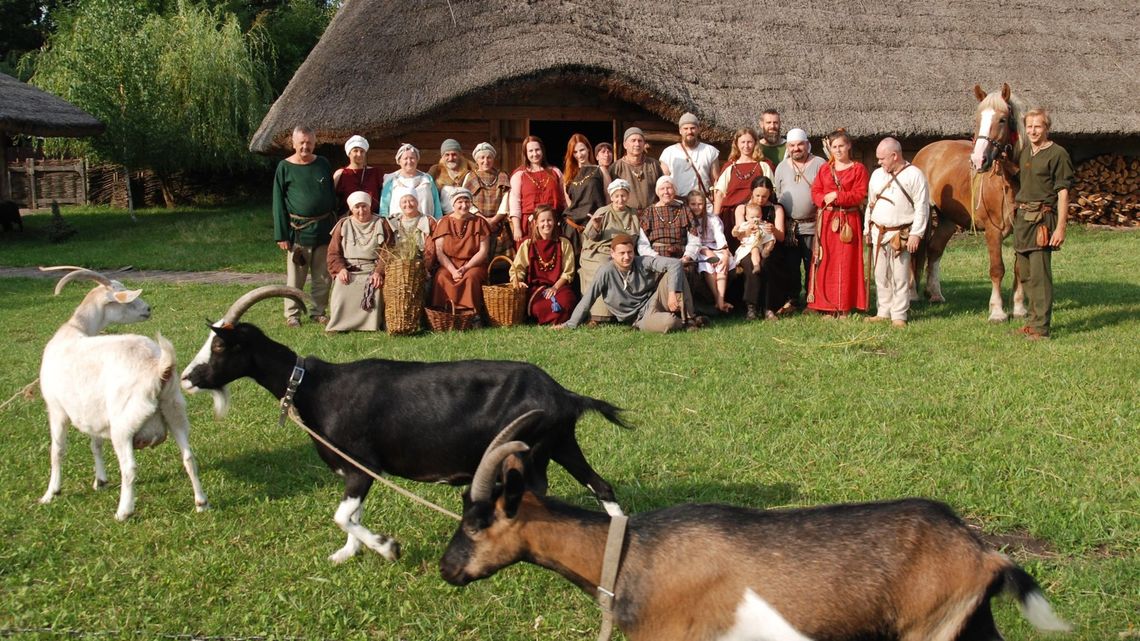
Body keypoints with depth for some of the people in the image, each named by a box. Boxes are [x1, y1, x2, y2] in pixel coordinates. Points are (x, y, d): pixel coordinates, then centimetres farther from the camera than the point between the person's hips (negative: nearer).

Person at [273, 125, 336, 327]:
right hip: (298, 229, -3)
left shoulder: (323, 164, 7)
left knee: (323, 276, 9)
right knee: (295, 277, 2)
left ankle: (318, 311, 21)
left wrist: (334, 225, 9)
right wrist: (282, 235, -9)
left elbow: (332, 196, 13)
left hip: (324, 229, 3)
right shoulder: (285, 167, -3)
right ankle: (292, 314, 11)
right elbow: (278, 203, -3)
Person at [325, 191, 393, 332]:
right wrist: (340, 269, -11)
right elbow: (333, 253, 10)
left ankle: (370, 325, -28)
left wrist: (379, 272, -16)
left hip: (372, 269, -1)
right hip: (348, 269, 1)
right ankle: (338, 325, -25)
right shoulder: (343, 225, 17)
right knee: (342, 288, -30)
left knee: (374, 287, -34)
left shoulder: (381, 224, 11)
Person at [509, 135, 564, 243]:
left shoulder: (555, 172, 16)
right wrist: (516, 228, -9)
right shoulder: (519, 174, 7)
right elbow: (514, 202, 0)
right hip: (528, 225, -2)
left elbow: (563, 200, 17)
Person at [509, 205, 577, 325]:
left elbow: (567, 272, 4)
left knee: (566, 300, -35)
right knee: (540, 306, -35)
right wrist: (517, 281, -20)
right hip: (536, 287, 0)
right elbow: (517, 268, 3)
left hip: (559, 286, 0)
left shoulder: (564, 243, 10)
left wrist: (555, 287, -12)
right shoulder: (527, 245, 11)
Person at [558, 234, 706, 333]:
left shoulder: (643, 262, -7)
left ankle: (688, 317, -12)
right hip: (642, 316, -4)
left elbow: (674, 263, -16)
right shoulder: (607, 272, -13)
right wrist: (571, 325, -9)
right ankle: (685, 323, 0)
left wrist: (672, 293, -27)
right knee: (668, 323, -38)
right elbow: (588, 299, -10)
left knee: (674, 272, -19)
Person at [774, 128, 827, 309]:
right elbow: (777, 195, 15)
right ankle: (792, 300, 17)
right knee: (789, 266, 6)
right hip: (788, 226, 3)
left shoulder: (820, 165, 0)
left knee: (812, 266, 1)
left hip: (812, 225, -3)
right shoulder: (781, 167, 12)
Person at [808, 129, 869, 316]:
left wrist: (837, 196, -15)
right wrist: (824, 199, -13)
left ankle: (845, 307, 3)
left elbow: (860, 195, -7)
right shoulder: (824, 169, 13)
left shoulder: (858, 169, 2)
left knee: (846, 263, -2)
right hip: (827, 220, 3)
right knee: (827, 262, 2)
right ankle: (828, 305, 9)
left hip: (848, 221, -3)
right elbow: (815, 192, 8)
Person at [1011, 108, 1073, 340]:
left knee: (1039, 273, -11)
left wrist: (1061, 227, -17)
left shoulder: (1057, 154, -8)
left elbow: (1063, 193, -12)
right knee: (1024, 274, 13)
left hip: (1042, 218, -8)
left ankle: (1041, 327, -8)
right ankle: (1033, 320, 25)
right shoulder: (1025, 152, 14)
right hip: (1022, 217, 8)